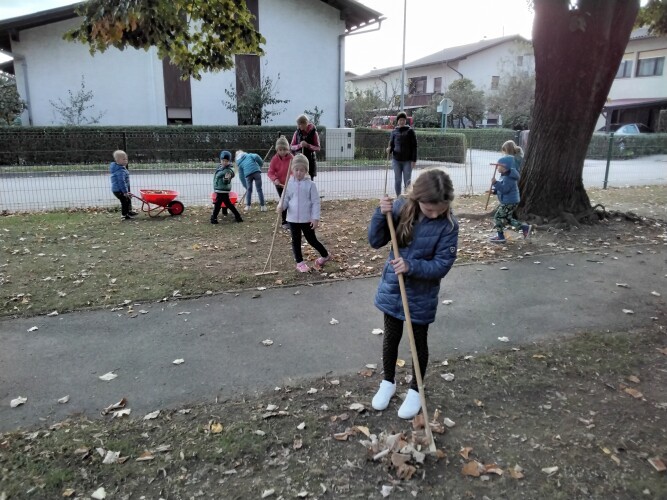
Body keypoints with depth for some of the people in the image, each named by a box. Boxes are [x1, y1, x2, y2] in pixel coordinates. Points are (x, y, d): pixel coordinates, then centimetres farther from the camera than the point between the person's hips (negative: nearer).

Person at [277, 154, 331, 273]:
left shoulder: (310, 184, -7)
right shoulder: (289, 184, 2)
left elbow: (316, 202, -7)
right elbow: (285, 199, 7)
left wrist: (315, 218, -12)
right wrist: (281, 206, -16)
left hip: (307, 219, -3)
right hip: (293, 218, 3)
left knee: (311, 240, 6)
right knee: (296, 241, 9)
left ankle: (325, 255, 27)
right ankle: (300, 262, 21)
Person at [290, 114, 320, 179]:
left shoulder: (313, 132, -4)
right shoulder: (297, 133, 3)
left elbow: (318, 148, -5)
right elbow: (292, 147, 5)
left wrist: (308, 145, -20)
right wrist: (299, 145, -15)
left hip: (310, 160, -2)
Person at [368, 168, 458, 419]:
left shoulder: (448, 226, -20)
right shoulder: (401, 207, -13)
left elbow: (442, 265, -19)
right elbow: (376, 241, -9)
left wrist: (411, 266, -33)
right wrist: (381, 214, -26)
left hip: (422, 295, -3)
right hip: (392, 288, 3)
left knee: (419, 342, 15)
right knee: (391, 337, 18)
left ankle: (415, 390, 36)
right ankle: (388, 382, 41)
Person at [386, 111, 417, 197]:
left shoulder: (410, 131, -2)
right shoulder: (394, 131, 6)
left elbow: (414, 146, -3)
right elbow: (391, 144, 11)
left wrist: (414, 160, -9)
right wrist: (389, 150, -13)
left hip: (407, 160, -3)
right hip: (396, 160, 3)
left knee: (407, 181, 2)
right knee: (397, 180, 7)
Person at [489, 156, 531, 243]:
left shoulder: (508, 178, -22)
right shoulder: (505, 176, 13)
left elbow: (504, 189, -30)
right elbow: (503, 188, 22)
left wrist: (495, 183, -34)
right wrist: (494, 190, 7)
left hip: (509, 202, -11)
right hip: (507, 202, 11)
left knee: (498, 217, -4)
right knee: (508, 218, 19)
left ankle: (500, 237, 3)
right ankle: (525, 227, 20)